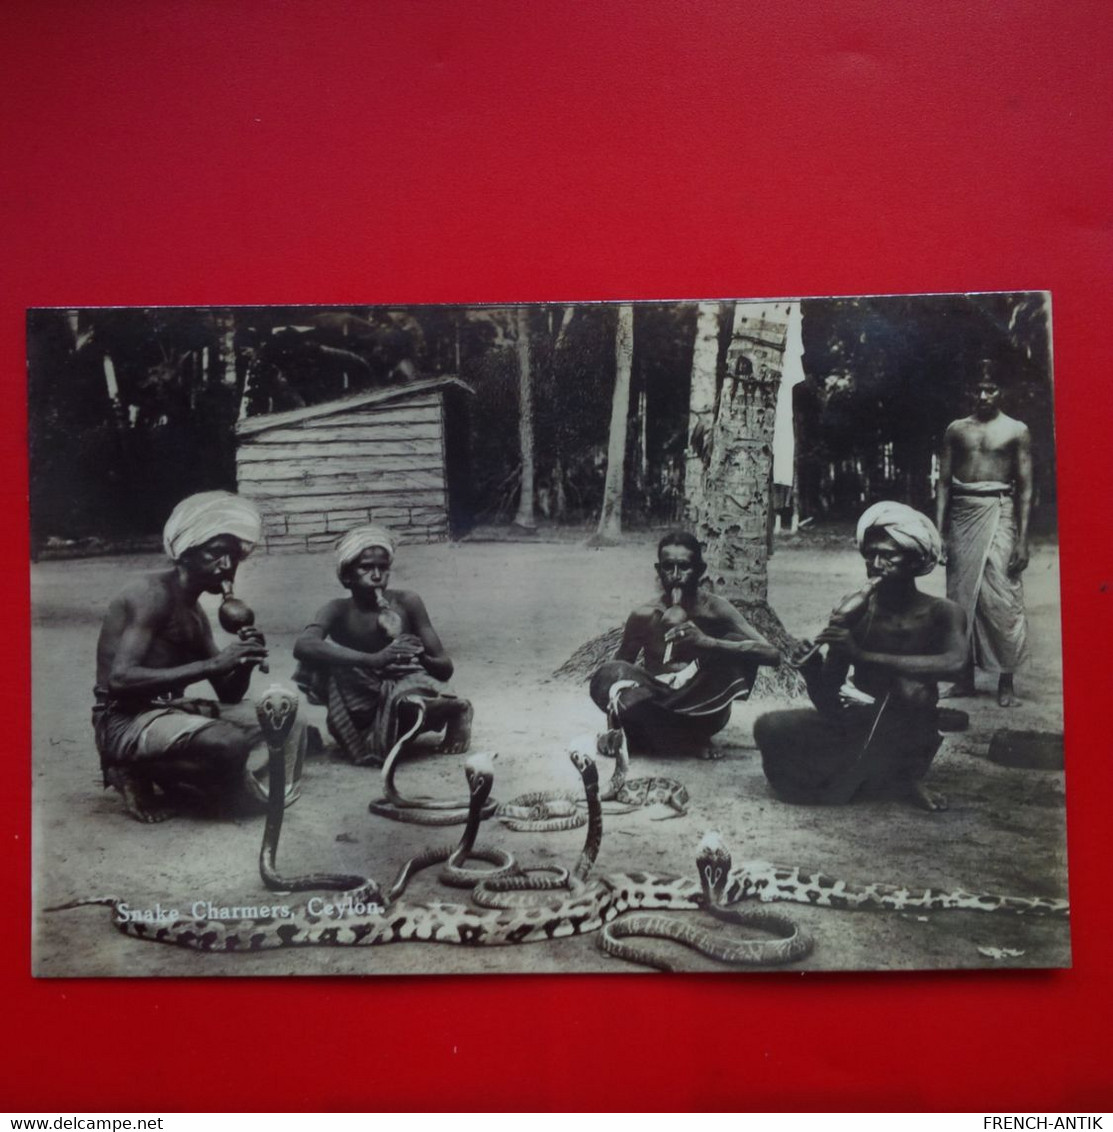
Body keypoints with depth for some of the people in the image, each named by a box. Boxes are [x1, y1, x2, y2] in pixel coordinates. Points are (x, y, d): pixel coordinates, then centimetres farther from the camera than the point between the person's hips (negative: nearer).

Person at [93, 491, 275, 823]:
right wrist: (211, 664, -26)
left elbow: (229, 693, 16)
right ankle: (138, 773, -5)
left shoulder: (195, 614, 16)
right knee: (231, 745, -32)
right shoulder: (154, 594, -13)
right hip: (124, 721, -9)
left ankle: (157, 772, 6)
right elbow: (120, 678, -25)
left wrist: (244, 661, -7)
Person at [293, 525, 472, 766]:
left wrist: (420, 657, -31)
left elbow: (445, 668, -6)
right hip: (362, 708, 0)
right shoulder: (338, 611, -10)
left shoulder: (406, 602, -8)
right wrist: (374, 660, -43)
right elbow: (303, 646, -33)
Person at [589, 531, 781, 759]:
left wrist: (707, 642, -32)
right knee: (606, 676, -27)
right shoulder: (644, 617, -6)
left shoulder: (715, 609, -10)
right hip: (656, 709, 0)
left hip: (702, 711, 0)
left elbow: (772, 654, -19)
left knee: (738, 647, -23)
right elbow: (619, 666, 5)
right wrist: (614, 718, -13)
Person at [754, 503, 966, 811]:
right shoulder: (855, 611, -6)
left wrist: (863, 655, -40)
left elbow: (953, 662, -37)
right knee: (768, 728, -8)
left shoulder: (941, 613, -12)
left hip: (906, 735, -2)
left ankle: (904, 777, 0)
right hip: (854, 724, 3)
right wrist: (810, 668, -29)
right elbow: (828, 704, -6)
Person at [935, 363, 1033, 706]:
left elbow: (1025, 487, 1)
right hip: (962, 512, 3)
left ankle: (1005, 681, 1)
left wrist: (1023, 539, -6)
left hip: (998, 513, -3)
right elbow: (944, 481, 10)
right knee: (961, 595, 4)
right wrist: (938, 530, 2)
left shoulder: (1016, 431, 4)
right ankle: (964, 676, 12)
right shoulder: (956, 429, 12)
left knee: (1001, 597, -7)